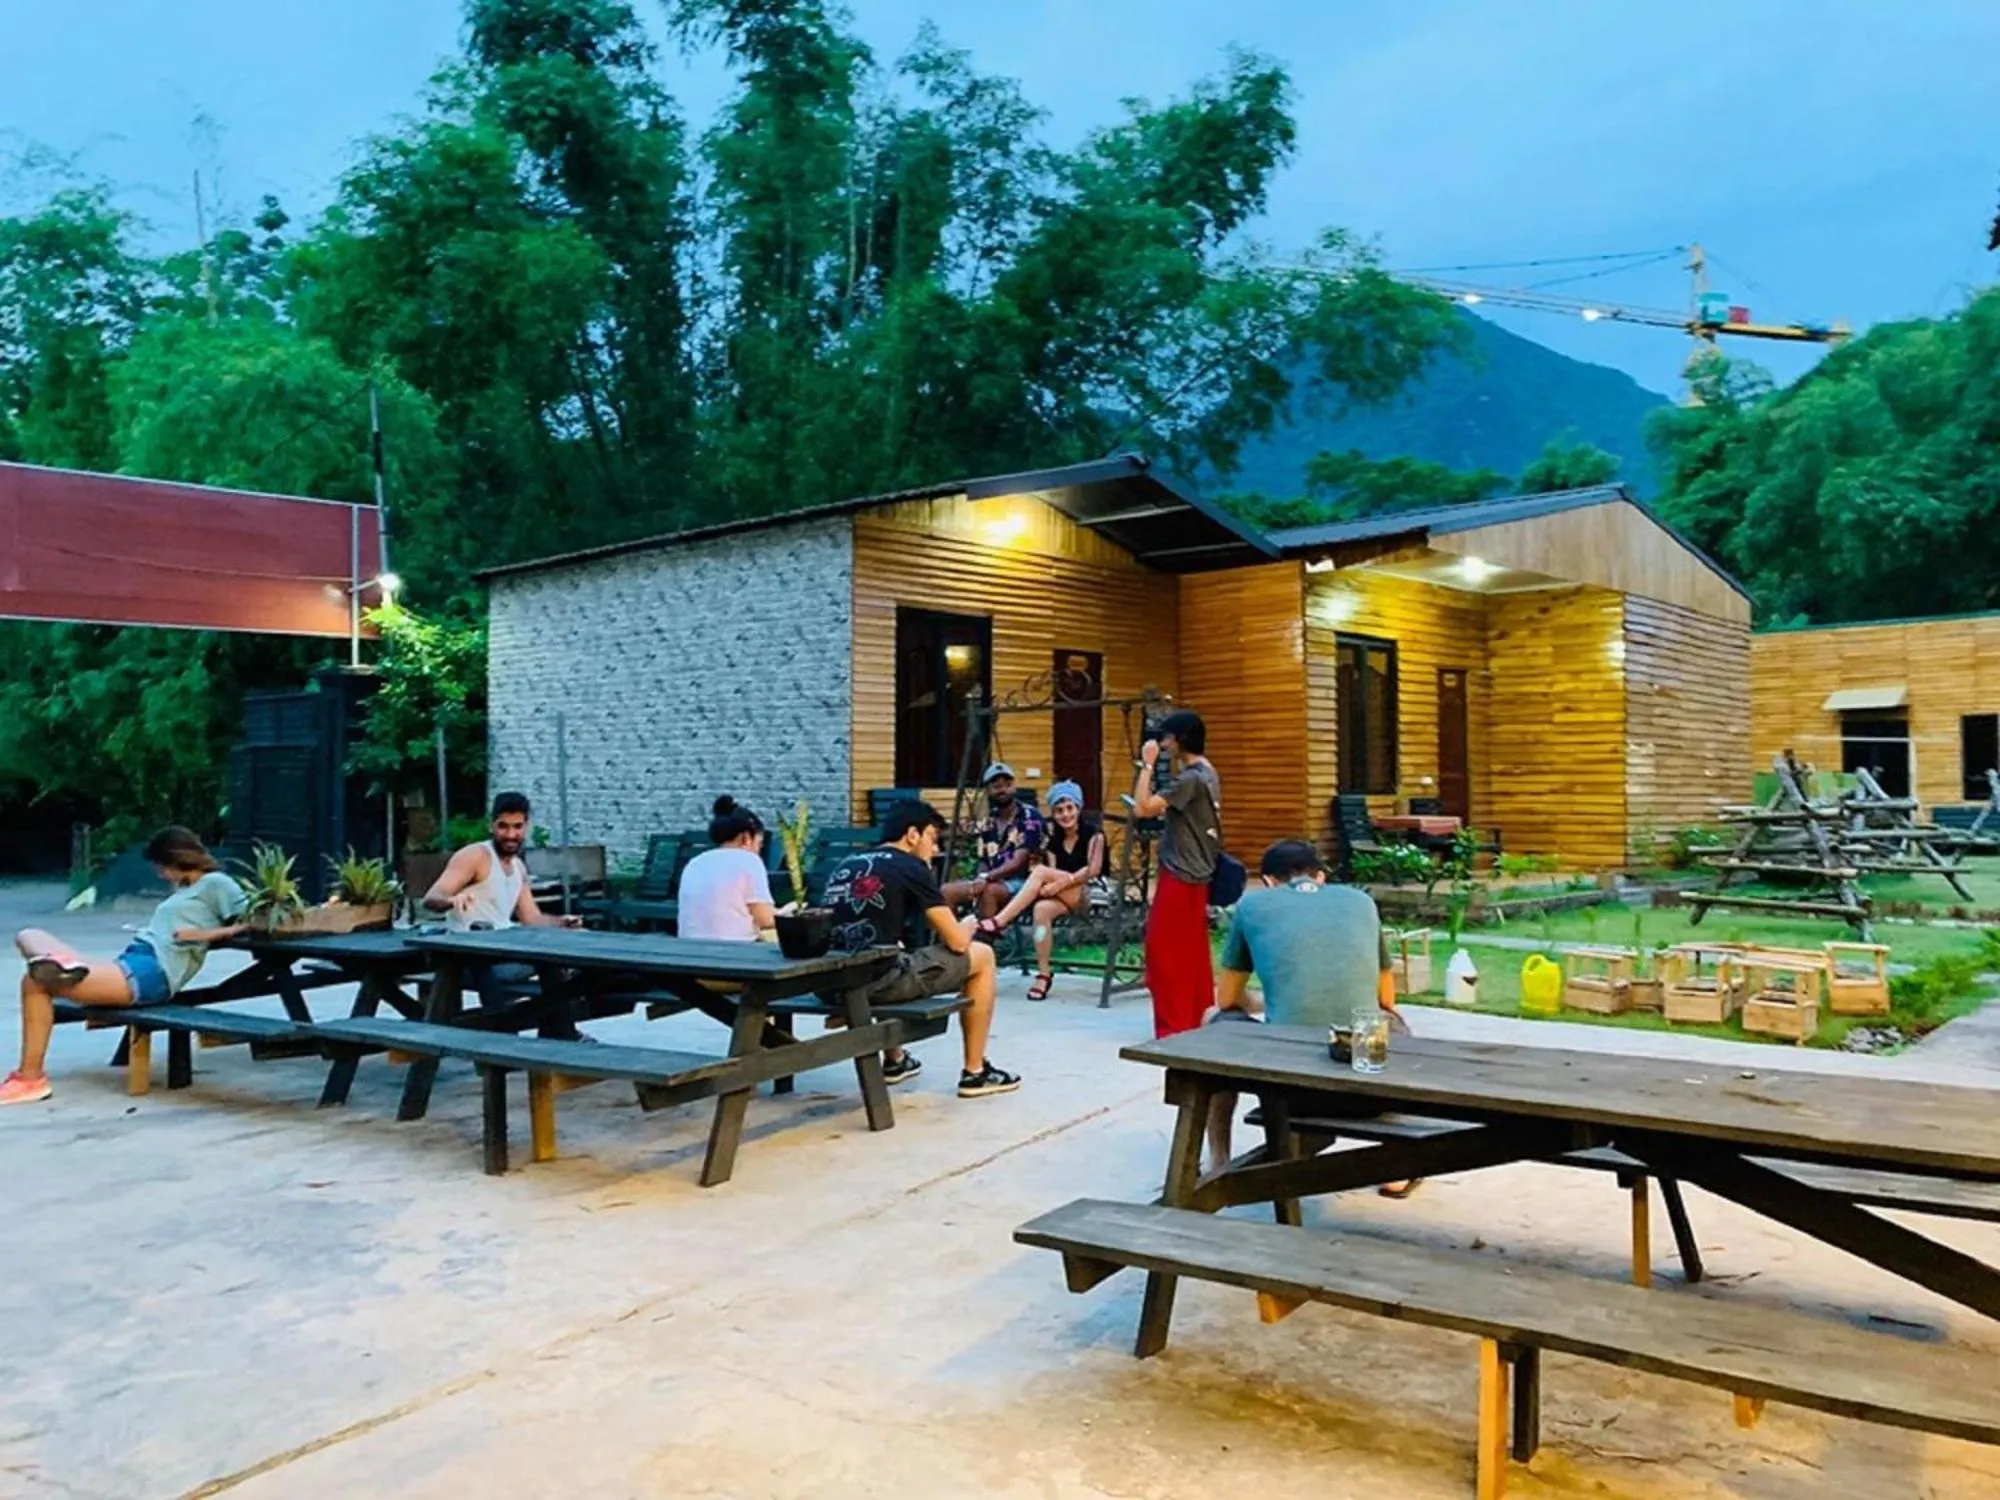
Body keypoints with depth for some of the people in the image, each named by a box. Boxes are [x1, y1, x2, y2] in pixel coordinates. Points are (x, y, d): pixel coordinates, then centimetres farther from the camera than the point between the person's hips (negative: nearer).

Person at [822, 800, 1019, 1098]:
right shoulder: (912, 867, 0)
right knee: (982, 955, 12)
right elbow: (957, 942, -1)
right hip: (877, 981, -7)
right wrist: (969, 924, 21)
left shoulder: (846, 864, 19)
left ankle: (895, 1060, 41)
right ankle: (975, 1073, 17)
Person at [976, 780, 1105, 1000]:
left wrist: (1062, 882, -24)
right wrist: (1049, 886, -21)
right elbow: (1053, 875, 2)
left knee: (1040, 871, -29)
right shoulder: (1053, 839, 14)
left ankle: (1000, 921, -34)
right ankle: (1044, 974, -31)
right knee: (1042, 908, -33)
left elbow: (1094, 869, -13)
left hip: (1088, 895, -4)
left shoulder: (1093, 833, 0)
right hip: (1063, 898, 4)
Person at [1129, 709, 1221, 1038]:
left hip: (1181, 875, -10)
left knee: (1167, 949, -4)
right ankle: (1196, 1017, 19)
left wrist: (1147, 765, -18)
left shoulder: (1190, 778, -19)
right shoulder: (1207, 773, 12)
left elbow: (1143, 808, -23)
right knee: (1191, 950, 13)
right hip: (1196, 873, 10)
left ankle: (1175, 1025, 0)